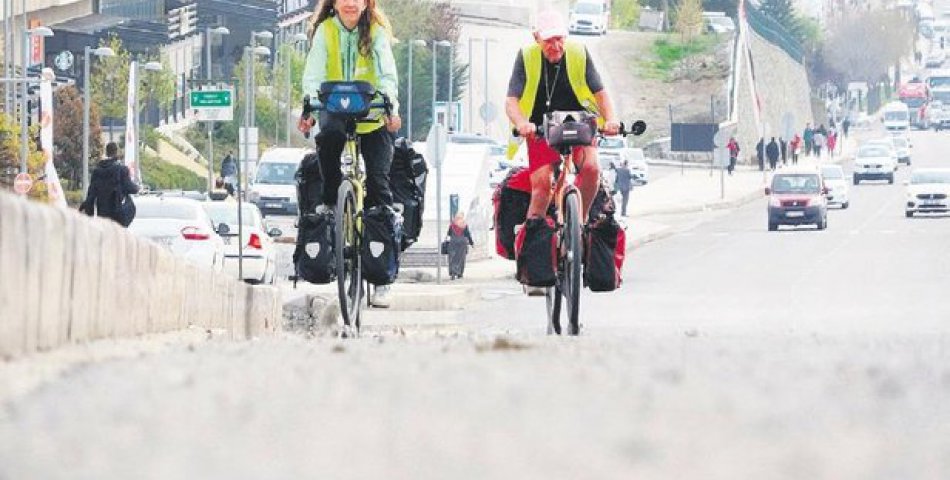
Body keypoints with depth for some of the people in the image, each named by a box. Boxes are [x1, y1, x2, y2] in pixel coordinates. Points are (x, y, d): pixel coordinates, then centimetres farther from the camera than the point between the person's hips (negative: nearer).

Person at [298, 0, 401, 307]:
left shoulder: (376, 32, -3)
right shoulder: (325, 31, -2)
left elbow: (387, 74, -13)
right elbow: (314, 74, -11)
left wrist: (392, 109, -31)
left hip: (373, 120, -1)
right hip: (337, 114, 1)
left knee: (378, 184, -10)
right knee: (328, 136, -34)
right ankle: (330, 200, -5)